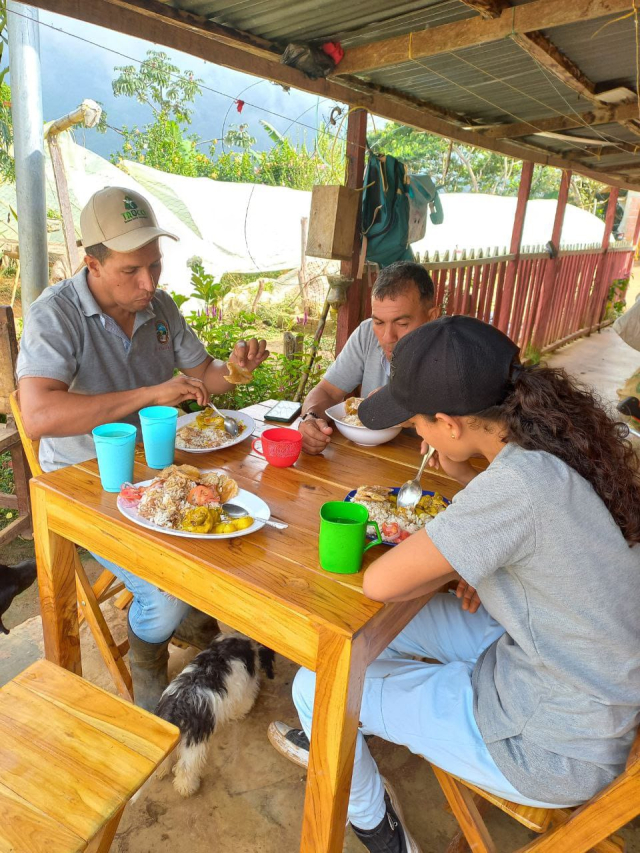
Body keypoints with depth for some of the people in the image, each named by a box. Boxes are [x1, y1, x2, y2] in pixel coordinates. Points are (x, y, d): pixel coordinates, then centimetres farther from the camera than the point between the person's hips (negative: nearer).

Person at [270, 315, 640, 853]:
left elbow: (380, 582, -29)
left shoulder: (522, 481, -35)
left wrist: (452, 567, -10)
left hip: (552, 749, -8)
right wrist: (468, 481, -4)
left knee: (315, 686, 0)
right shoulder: (564, 441, -8)